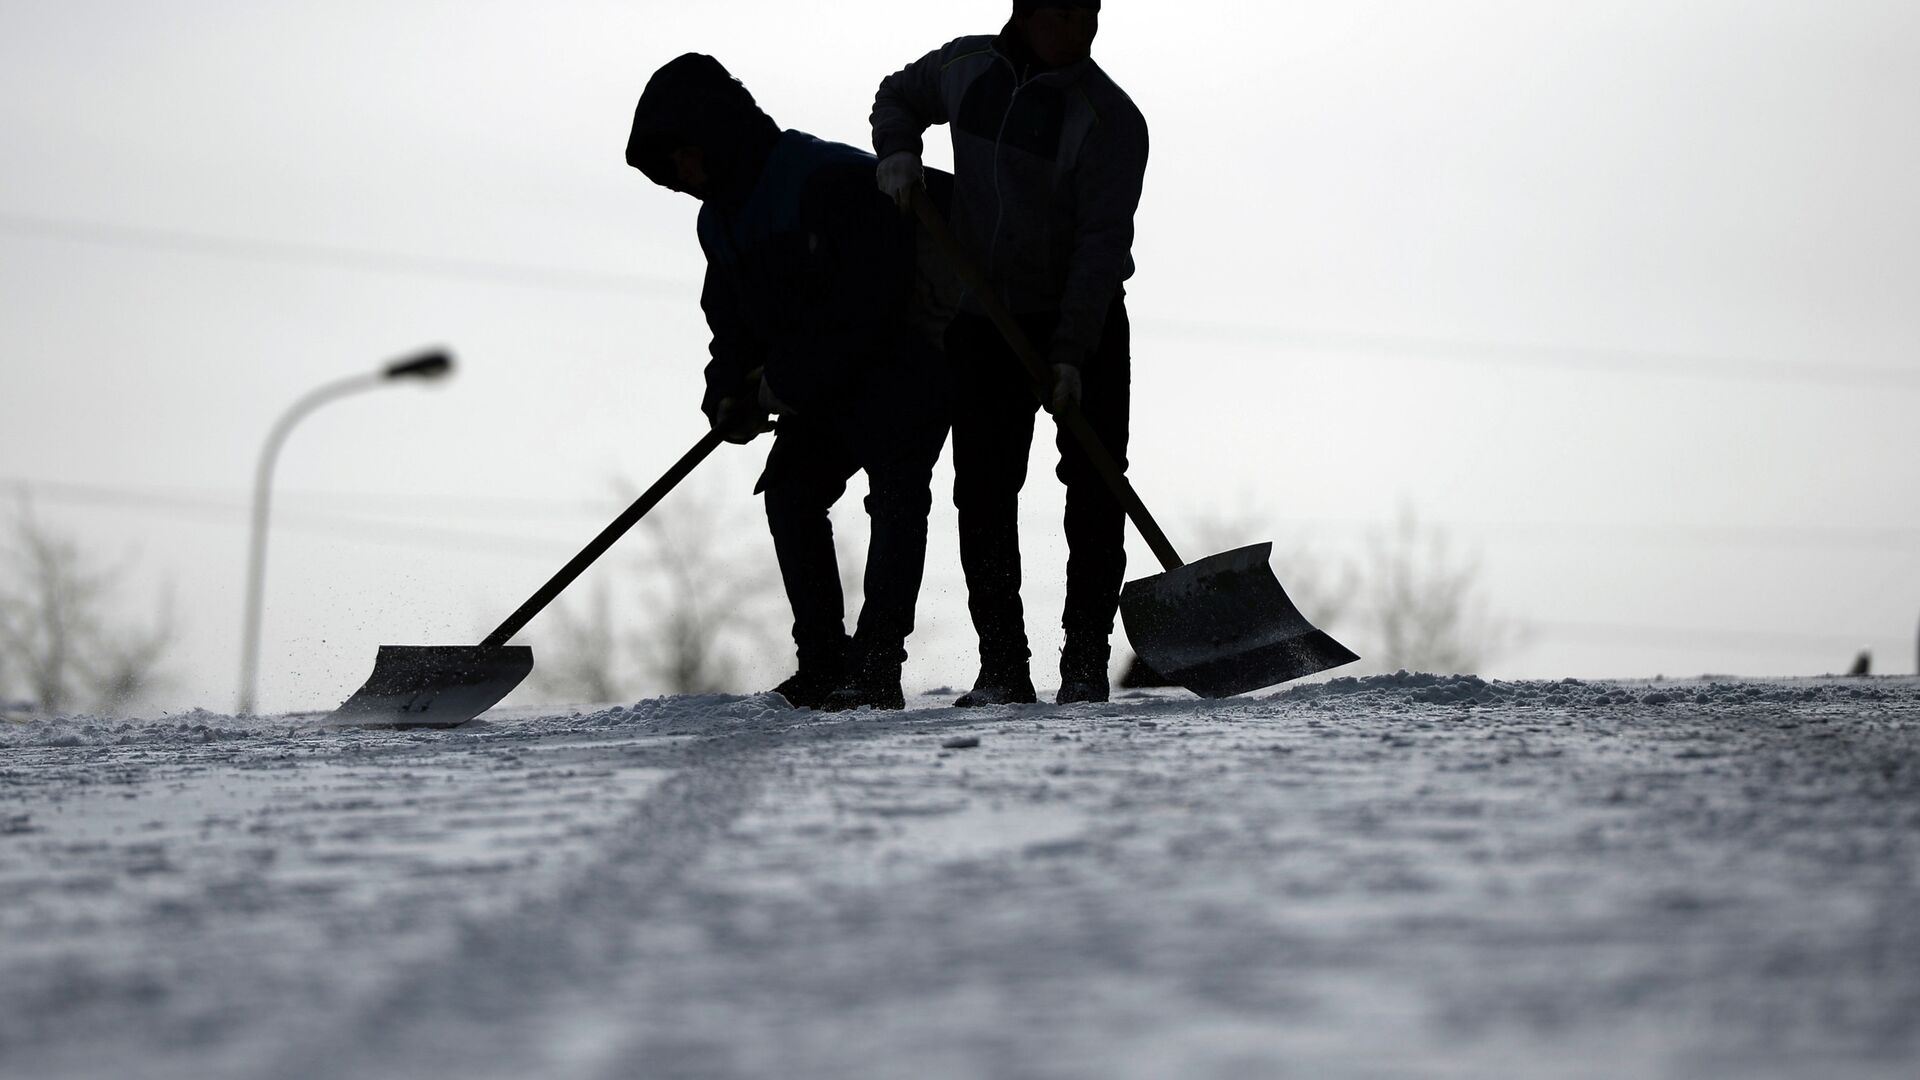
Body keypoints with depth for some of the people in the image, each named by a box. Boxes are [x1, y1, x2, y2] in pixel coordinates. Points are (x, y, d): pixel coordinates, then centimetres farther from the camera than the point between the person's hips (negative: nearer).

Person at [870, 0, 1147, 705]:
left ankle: (1086, 663, -1)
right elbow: (899, 96, 22)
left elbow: (1102, 244, -20)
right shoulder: (965, 67, -1)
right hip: (984, 320, 3)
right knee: (982, 493, -2)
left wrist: (1070, 353, -26)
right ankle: (1001, 668, 1)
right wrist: (897, 151, 0)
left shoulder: (1110, 117, -15)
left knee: (1093, 491, -6)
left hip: (1085, 325, -3)